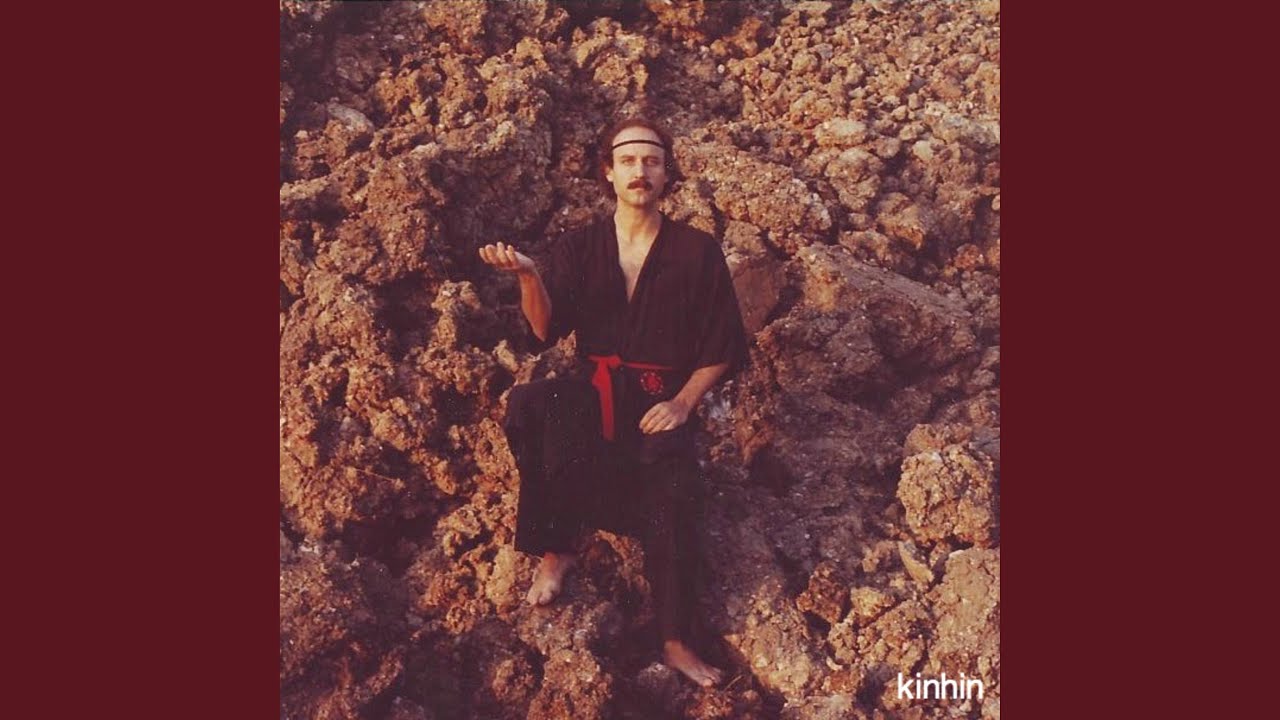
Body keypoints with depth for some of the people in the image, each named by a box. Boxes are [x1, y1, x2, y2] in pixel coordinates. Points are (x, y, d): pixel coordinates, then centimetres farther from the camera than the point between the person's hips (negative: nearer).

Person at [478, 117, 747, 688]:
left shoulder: (697, 251, 2)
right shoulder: (579, 247, 6)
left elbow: (724, 347, 4)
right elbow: (547, 330, -8)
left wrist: (683, 402, -10)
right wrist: (527, 275, -28)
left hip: (662, 401, -1)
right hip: (592, 392, 1)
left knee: (674, 497, -27)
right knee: (525, 407, -30)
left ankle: (676, 642, -11)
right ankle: (556, 546, -13)